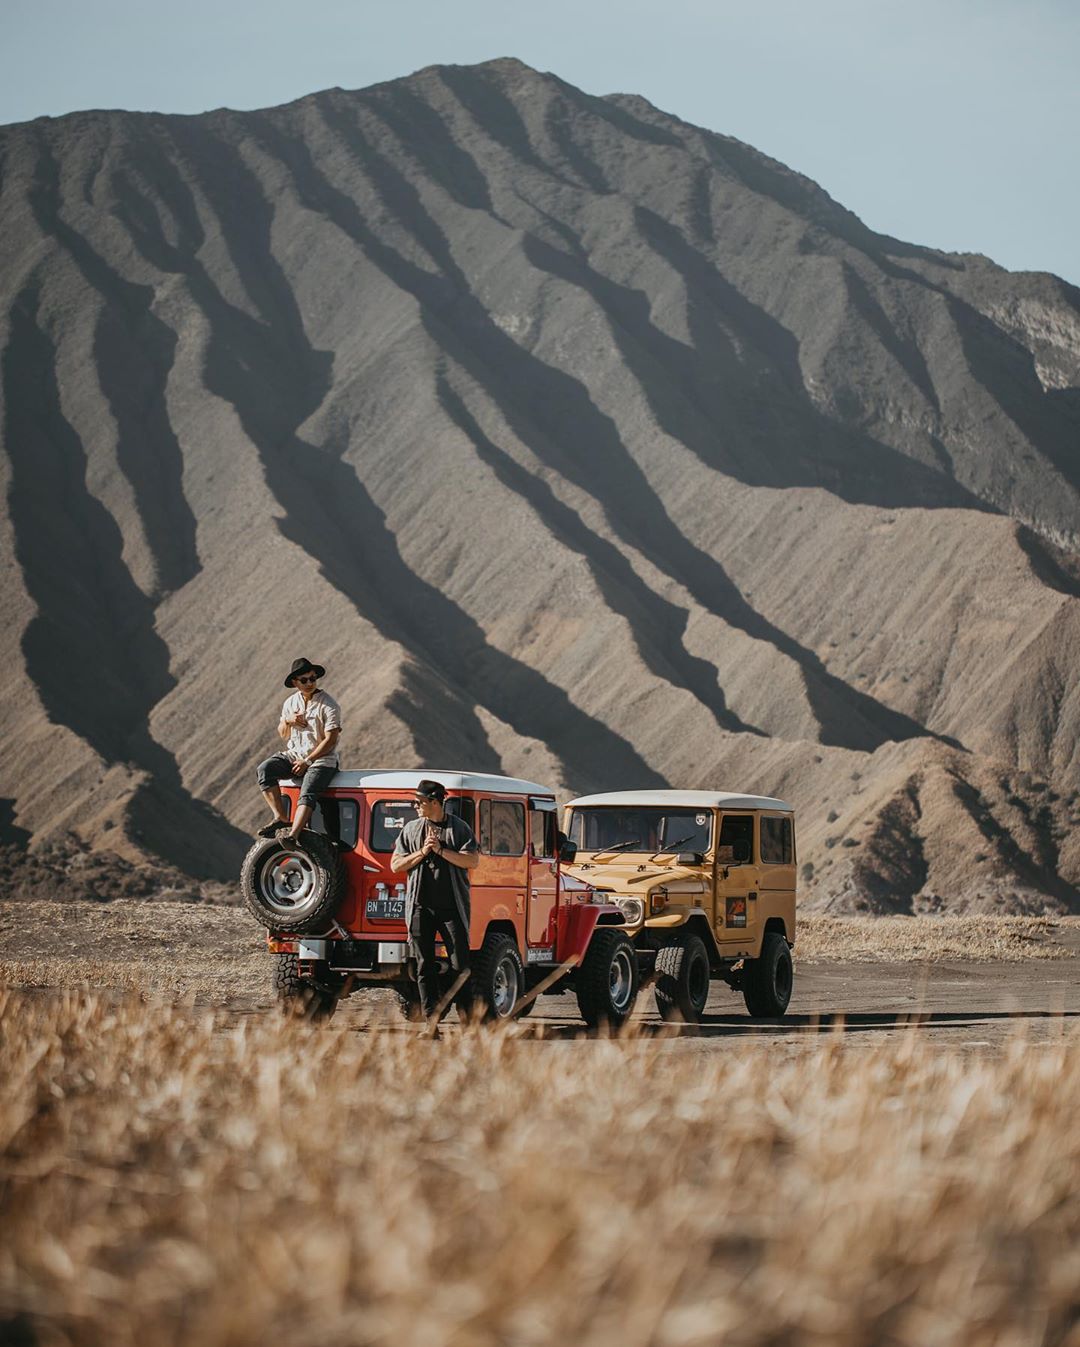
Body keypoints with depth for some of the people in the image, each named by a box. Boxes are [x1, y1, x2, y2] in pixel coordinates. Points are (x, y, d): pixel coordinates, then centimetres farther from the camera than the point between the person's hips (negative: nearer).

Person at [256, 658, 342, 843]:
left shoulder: (328, 705, -7)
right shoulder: (291, 702, 12)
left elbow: (330, 740, -12)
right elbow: (283, 735, 19)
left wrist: (307, 761, -17)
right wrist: (287, 721, -5)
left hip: (321, 759, -5)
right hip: (293, 756, 5)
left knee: (308, 792, -32)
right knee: (265, 769, -22)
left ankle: (293, 834, -47)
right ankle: (281, 817, -21)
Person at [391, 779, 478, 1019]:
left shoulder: (459, 828, 4)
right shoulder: (411, 829, 11)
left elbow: (472, 861, -6)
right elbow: (396, 865, 8)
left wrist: (441, 850, -12)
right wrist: (422, 852, -6)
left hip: (451, 906, -2)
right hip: (420, 906, 3)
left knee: (460, 964, -4)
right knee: (425, 965, 1)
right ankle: (430, 1020, 4)